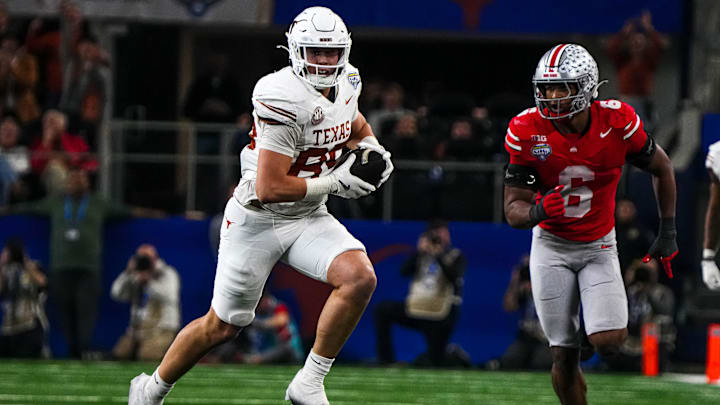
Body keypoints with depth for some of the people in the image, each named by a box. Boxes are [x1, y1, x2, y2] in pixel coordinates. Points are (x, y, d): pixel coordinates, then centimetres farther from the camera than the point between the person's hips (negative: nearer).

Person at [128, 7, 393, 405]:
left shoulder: (345, 87, -1)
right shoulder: (287, 99, -27)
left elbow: (359, 129, 23)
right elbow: (269, 189, -29)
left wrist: (372, 148, 0)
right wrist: (334, 183, -23)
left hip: (308, 219, 6)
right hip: (258, 219, -6)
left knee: (360, 278, -21)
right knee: (222, 326, 6)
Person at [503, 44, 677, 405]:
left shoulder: (616, 122, -17)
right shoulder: (527, 131, -16)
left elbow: (661, 168, 2)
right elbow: (514, 210, -14)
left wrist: (668, 232, 5)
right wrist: (537, 211, -37)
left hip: (598, 247, -1)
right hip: (551, 248, 1)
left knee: (608, 342, -20)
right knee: (564, 355, -3)